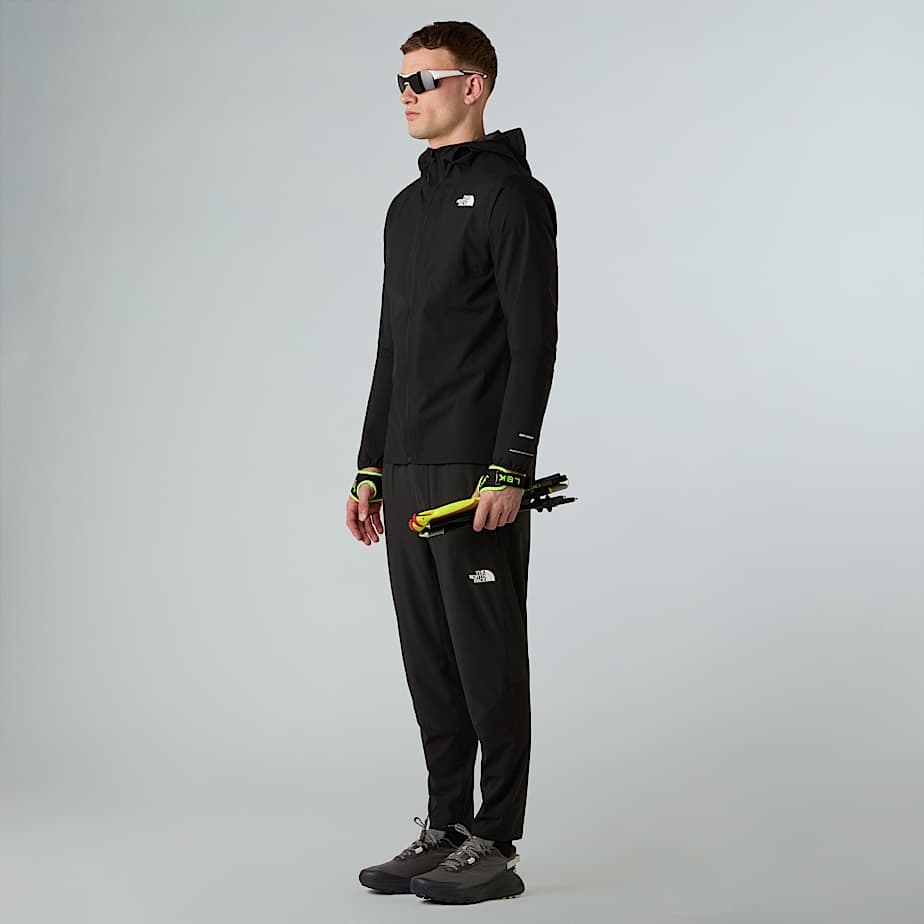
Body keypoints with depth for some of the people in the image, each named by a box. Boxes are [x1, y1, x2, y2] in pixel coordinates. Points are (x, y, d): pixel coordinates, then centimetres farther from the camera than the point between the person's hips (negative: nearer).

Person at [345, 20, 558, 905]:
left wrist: (509, 468, -21)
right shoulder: (407, 207, 18)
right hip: (408, 474, 9)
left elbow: (533, 340, -15)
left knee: (488, 659, -2)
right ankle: (445, 830, 22)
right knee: (430, 662, 12)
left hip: (478, 471, -9)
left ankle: (494, 848, 6)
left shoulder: (512, 194, -9)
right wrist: (370, 467, 17)